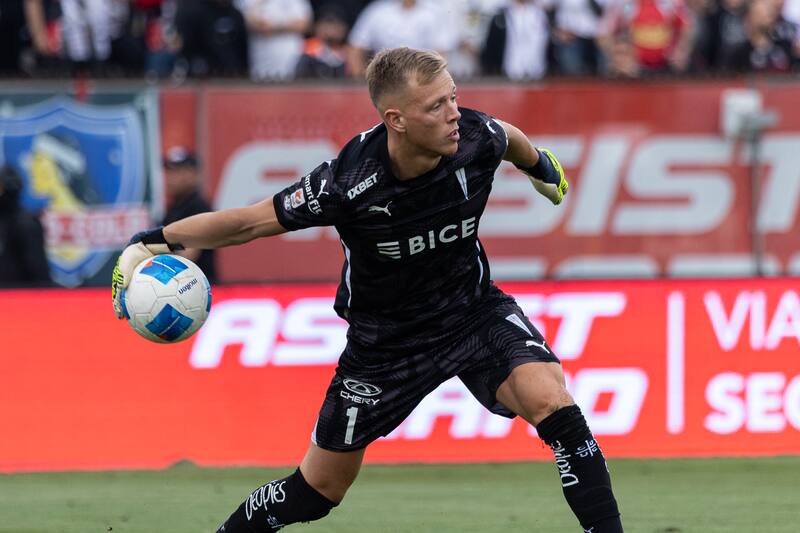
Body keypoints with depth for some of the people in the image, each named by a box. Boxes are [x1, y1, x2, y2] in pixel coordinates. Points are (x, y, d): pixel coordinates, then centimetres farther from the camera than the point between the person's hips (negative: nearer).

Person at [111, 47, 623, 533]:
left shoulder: (476, 137, -21)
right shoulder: (349, 181, -31)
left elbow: (510, 139, 6)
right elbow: (249, 221, -20)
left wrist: (540, 165, 28)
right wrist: (154, 242, -27)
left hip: (474, 312, 2)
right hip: (385, 341, -2)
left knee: (551, 402, -26)